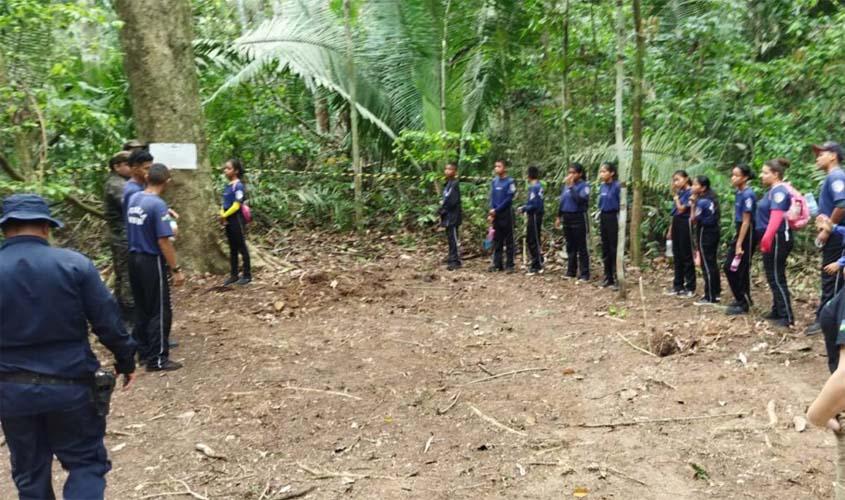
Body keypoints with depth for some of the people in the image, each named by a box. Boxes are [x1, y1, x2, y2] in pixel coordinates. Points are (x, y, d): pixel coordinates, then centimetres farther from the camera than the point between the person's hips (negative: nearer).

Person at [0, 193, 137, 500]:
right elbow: (107, 321, -9)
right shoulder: (75, 264, -10)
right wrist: (126, 360, 5)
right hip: (69, 384, -2)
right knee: (86, 463, 13)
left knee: (29, 473, 19)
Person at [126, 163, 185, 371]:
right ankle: (157, 359, 4)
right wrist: (176, 269, -17)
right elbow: (163, 241, -21)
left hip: (134, 259, 8)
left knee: (141, 309, 16)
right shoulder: (158, 205, -18)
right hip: (152, 262, -8)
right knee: (160, 312, 0)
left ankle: (143, 352, 25)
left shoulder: (133, 198, 6)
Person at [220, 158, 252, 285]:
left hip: (237, 220, -8)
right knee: (232, 249, 13)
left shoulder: (238, 186, -14)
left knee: (242, 247, 0)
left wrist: (224, 215, -12)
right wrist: (222, 215, -3)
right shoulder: (227, 185, 11)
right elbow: (225, 203, 13)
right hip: (228, 221, 8)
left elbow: (236, 205, -18)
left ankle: (247, 275, 9)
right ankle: (233, 275, 20)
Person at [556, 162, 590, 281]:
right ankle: (571, 271, 21)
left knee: (581, 247, -4)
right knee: (570, 246, 13)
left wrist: (572, 186, -22)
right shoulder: (566, 185, 10)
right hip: (567, 218, 7)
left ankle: (584, 274, 0)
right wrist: (559, 217, 17)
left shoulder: (584, 185, -8)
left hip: (579, 218, -6)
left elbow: (580, 199, -24)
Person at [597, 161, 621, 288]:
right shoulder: (602, 186, 8)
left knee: (614, 249, -4)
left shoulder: (617, 186, -12)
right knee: (605, 248, 11)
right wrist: (600, 219, 15)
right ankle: (608, 277, 19)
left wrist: (621, 222, -15)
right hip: (603, 218, 7)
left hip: (613, 218, -7)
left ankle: (617, 278, 3)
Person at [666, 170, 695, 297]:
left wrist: (675, 195, -11)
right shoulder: (679, 193, 13)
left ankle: (690, 288, 4)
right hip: (676, 225, 8)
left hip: (685, 225, -8)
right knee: (677, 256, 11)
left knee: (687, 256, -3)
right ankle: (678, 286, 18)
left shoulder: (690, 192, -11)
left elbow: (681, 209, -19)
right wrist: (670, 230, 16)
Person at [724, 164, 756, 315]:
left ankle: (743, 304, 11)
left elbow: (746, 221, -19)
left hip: (747, 234, -9)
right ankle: (740, 299, 26)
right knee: (729, 266, 12)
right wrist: (737, 241, 16)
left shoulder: (747, 194, -18)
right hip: (740, 232, 9)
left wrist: (739, 245, -19)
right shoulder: (738, 192, 8)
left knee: (741, 269, -1)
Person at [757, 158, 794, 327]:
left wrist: (767, 237, -38)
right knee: (774, 277, 16)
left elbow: (777, 216, -28)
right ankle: (777, 312, 26)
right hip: (772, 239, 10)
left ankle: (788, 317, -1)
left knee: (776, 278, -6)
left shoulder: (779, 191, -15)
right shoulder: (772, 191, 16)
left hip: (778, 238, -10)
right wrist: (766, 238, 26)